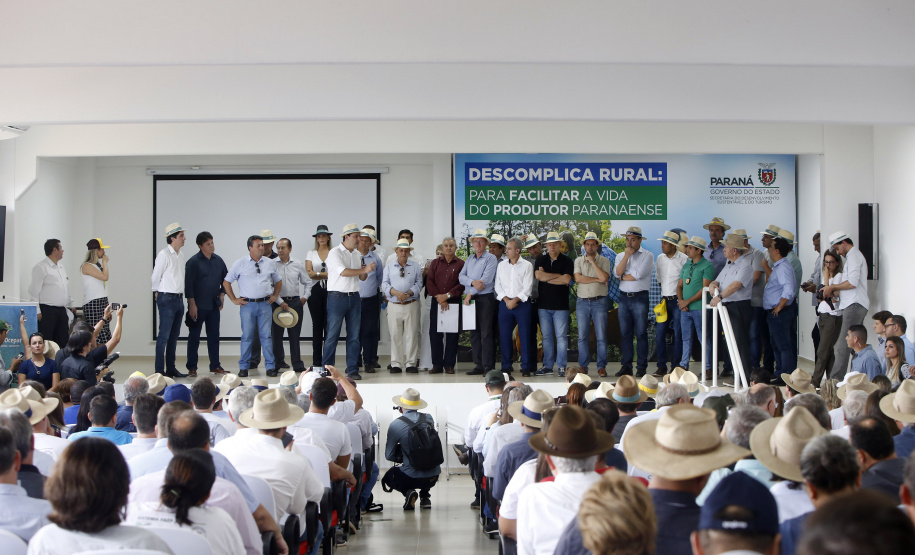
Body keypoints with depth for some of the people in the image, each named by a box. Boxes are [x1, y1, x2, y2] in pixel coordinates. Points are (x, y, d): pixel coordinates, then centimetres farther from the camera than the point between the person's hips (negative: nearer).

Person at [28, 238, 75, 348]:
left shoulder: (61, 267, 19)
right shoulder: (41, 267, -7)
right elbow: (34, 291, -11)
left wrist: (71, 305, 21)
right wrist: (37, 311, -16)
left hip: (62, 310, 8)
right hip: (47, 310, -8)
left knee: (63, 342, 7)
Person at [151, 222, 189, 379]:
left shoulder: (180, 255, 13)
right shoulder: (164, 254, -11)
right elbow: (155, 277, -5)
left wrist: (182, 297, 15)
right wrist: (158, 294, 6)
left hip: (179, 299, 8)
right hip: (167, 299, -8)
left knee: (174, 336, 11)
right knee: (164, 336, -7)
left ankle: (171, 369, 17)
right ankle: (159, 371, -5)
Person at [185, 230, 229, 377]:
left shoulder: (218, 260, 8)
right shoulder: (193, 262, -8)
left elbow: (225, 278, 19)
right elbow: (188, 285, -10)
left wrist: (222, 295, 10)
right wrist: (192, 304, -13)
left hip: (214, 305, 5)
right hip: (198, 305, -5)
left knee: (214, 336, 9)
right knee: (194, 337, 1)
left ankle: (215, 366, 16)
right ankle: (191, 367, 7)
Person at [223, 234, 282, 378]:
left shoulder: (269, 263, 10)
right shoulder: (240, 263, 2)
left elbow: (278, 280, 24)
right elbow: (226, 282, 6)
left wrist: (275, 295, 13)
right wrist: (234, 299, 3)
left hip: (265, 304, 2)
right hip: (247, 304, -2)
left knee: (266, 335, 0)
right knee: (247, 336, 1)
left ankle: (270, 366, 4)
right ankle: (244, 367, 9)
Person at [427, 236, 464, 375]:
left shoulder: (460, 264, 5)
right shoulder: (435, 263, 12)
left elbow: (462, 284, -4)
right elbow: (429, 282, 4)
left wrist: (447, 295, -12)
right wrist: (438, 297, -9)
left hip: (454, 302, -2)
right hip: (437, 302, 2)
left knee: (452, 334, -1)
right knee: (435, 333, 0)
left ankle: (449, 365, 5)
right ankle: (437, 365, 6)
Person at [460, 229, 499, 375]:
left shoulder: (491, 259, -2)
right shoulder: (470, 259, 18)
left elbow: (486, 280, -12)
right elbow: (461, 277, 7)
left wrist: (470, 293, -10)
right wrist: (473, 282, -13)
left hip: (485, 299, -6)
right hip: (471, 300, 6)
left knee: (486, 333, -8)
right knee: (474, 333, 7)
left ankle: (488, 367, -7)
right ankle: (478, 365, 12)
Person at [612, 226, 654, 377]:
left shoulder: (647, 255, 0)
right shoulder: (621, 256, 15)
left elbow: (639, 274, -12)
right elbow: (617, 272, -3)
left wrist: (622, 277, 1)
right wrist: (627, 255, -7)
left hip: (640, 298, -4)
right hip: (624, 297, 4)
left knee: (641, 333, -3)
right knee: (625, 333, 5)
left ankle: (641, 367, 2)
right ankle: (626, 366, 9)